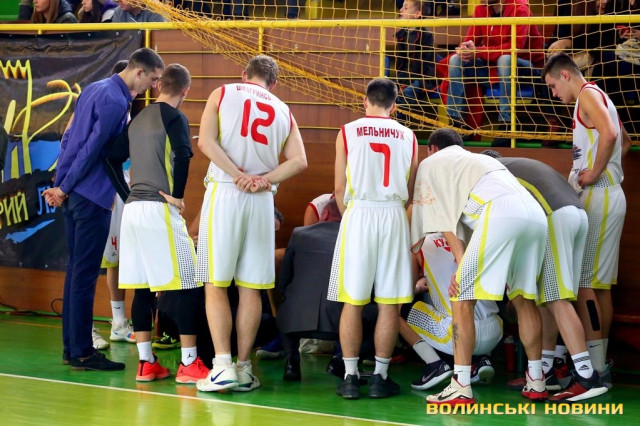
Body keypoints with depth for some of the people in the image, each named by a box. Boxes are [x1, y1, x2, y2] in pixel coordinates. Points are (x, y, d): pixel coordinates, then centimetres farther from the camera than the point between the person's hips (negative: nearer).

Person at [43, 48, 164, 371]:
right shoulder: (116, 102, -16)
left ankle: (71, 346, 17)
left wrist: (60, 184, 17)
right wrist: (64, 189, -9)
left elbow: (69, 139, 18)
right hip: (92, 196, -9)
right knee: (85, 274, -6)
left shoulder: (94, 89, 14)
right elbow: (93, 148, -17)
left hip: (73, 194, 10)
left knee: (76, 269, 13)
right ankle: (81, 352, -2)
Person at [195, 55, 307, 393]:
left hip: (224, 192, -3)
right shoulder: (283, 111, 15)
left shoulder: (222, 94, 7)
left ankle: (223, 366, -9)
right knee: (250, 288, 7)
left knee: (215, 285, 0)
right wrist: (264, 180, -4)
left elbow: (206, 142, -7)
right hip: (262, 200, 3)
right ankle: (244, 368, 9)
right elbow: (298, 161, 4)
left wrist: (239, 176, -9)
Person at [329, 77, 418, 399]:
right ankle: (380, 376, 6)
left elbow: (340, 188, 4)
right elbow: (410, 190, 14)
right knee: (389, 301, 4)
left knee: (353, 300, 3)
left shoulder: (348, 132, 4)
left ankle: (350, 376, 3)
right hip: (394, 216, 1)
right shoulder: (408, 137, 10)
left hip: (359, 212, -1)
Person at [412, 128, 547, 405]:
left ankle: (461, 387, -6)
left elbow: (445, 221, 13)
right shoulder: (482, 159, 41)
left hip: (501, 214, -7)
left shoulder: (430, 164, 23)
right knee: (524, 298, 21)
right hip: (536, 214, 7)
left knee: (462, 298, -1)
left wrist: (462, 265, 7)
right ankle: (536, 382, 25)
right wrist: (466, 266, 30)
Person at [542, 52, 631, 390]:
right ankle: (600, 363, 15)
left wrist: (595, 172, -18)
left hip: (598, 197, -10)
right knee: (600, 282, 11)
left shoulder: (587, 94, -9)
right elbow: (624, 141, 31)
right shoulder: (598, 97, 20)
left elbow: (609, 134, -27)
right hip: (610, 197, 10)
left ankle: (593, 368, -12)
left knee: (583, 281, -10)